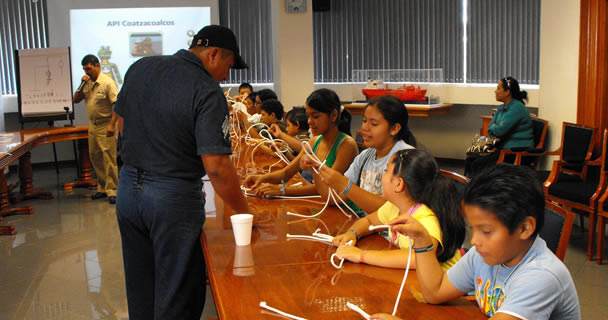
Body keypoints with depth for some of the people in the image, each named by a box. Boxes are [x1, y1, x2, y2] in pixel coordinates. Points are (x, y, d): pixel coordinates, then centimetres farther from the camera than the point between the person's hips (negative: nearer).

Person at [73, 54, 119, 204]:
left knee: (109, 158, -6)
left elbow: (117, 105, -17)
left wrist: (112, 125, -24)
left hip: (105, 126, -8)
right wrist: (82, 85, -4)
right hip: (93, 125, 8)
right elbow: (76, 100, 11)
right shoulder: (88, 83, 9)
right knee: (95, 157, 12)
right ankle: (102, 187, 23)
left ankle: (112, 190, -1)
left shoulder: (107, 82, -13)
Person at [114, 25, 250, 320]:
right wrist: (245, 213, -15)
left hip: (128, 187, 7)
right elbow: (216, 167, -24)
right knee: (178, 294, 8)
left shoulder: (140, 68, 2)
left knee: (140, 286, 21)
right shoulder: (207, 93, -19)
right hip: (173, 196, -7)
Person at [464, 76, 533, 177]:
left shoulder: (517, 108, -16)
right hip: (504, 148, 9)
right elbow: (490, 128, 12)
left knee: (477, 165, -20)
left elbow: (499, 131, -22)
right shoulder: (501, 108, 14)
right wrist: (496, 128, -10)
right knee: (469, 160, -3)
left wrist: (493, 127, 1)